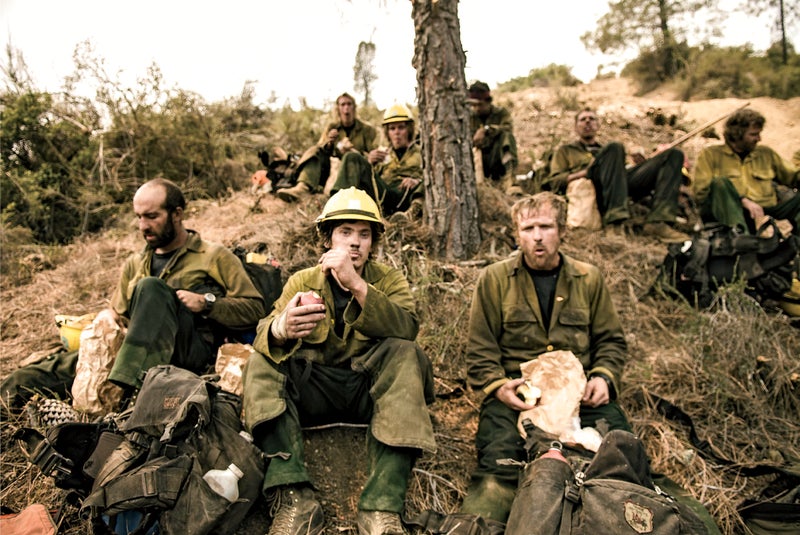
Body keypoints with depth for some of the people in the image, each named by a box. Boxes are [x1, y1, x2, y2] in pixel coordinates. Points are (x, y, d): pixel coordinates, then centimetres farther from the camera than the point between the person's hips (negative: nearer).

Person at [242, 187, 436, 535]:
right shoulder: (301, 281, 6)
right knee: (262, 361, -21)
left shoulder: (390, 280, 2)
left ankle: (382, 506, -36)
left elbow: (406, 331, -19)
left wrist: (357, 285, -33)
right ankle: (294, 499, -34)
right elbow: (264, 335, -10)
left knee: (404, 354, -29)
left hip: (372, 389, -1)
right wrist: (280, 329, -36)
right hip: (314, 389, 2)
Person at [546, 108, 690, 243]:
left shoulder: (606, 148, 41)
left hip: (626, 184, 5)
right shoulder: (566, 151, 29)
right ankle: (615, 221, -48)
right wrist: (587, 171, -3)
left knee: (674, 154, -11)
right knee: (614, 148, -31)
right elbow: (553, 182, 12)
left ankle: (658, 223, -32)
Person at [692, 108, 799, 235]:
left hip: (766, 214, 4)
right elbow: (701, 191, -3)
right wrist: (742, 200, -13)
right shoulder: (710, 154, 11)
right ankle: (739, 233, -52)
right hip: (729, 213, -4)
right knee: (721, 183, -30)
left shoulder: (767, 154, 26)